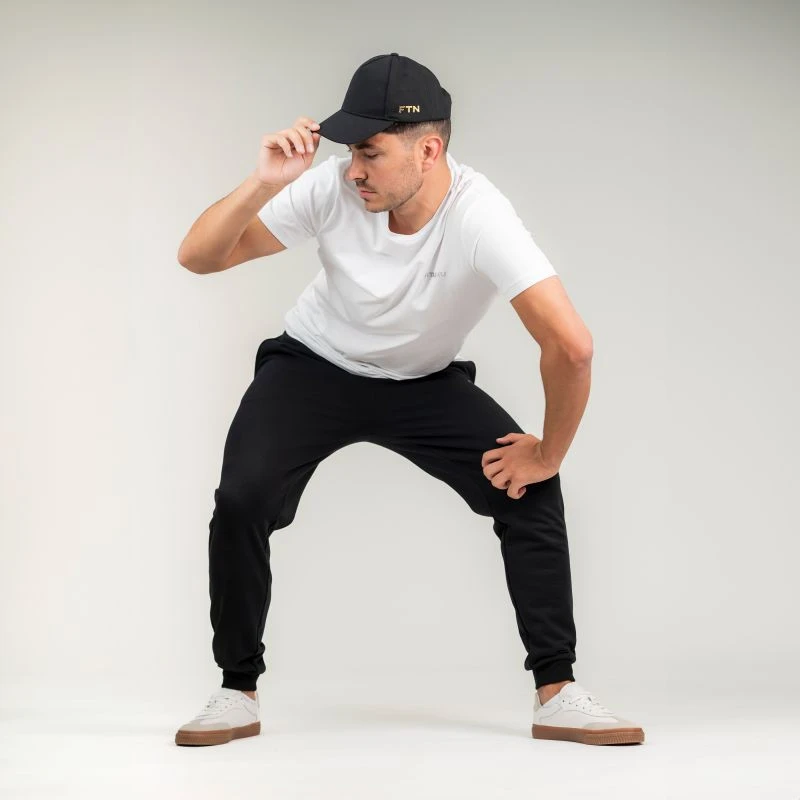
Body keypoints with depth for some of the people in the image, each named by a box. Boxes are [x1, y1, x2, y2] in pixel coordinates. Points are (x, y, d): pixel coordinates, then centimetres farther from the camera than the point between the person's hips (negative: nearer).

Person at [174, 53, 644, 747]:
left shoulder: (478, 215, -34)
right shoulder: (333, 188, -28)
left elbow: (572, 346, -40)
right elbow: (198, 257, -23)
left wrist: (548, 455, -28)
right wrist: (263, 185, -39)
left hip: (426, 380, 0)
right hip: (314, 368, 1)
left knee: (532, 494, -16)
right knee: (242, 502, -21)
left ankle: (559, 695, -3)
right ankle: (238, 694, -1)